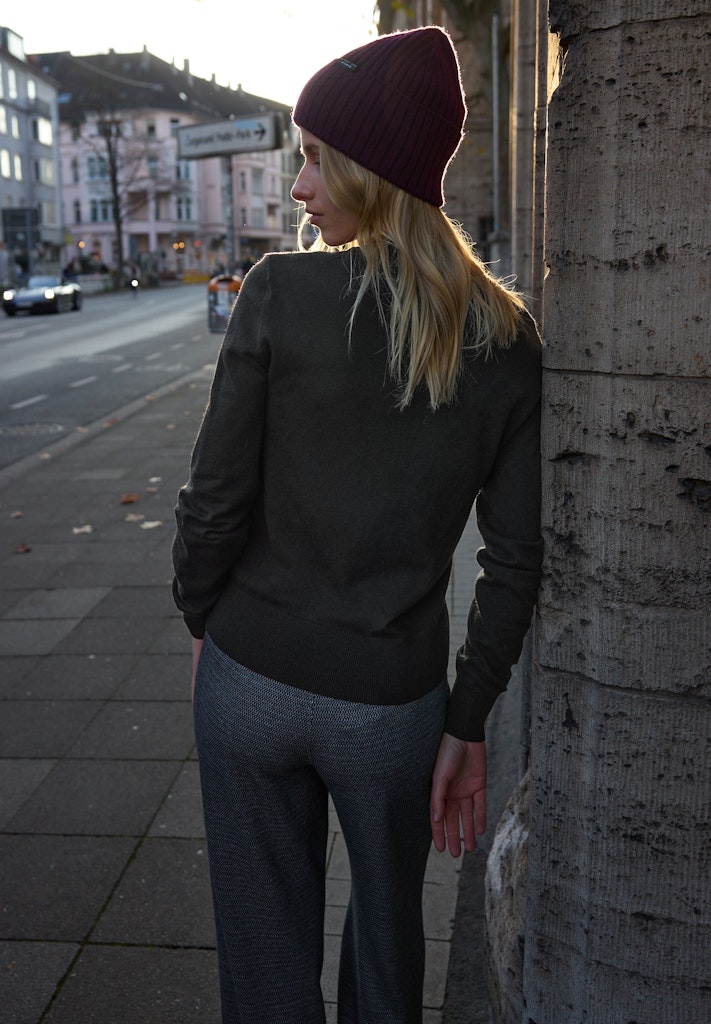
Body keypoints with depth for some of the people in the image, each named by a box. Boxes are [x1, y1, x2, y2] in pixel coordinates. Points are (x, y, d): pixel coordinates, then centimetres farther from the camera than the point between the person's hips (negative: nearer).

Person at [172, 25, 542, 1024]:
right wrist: (468, 723, 4)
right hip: (391, 699, 2)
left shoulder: (281, 290, -14)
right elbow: (515, 557, -5)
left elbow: (216, 498, -11)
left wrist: (203, 620, 7)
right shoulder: (507, 338, -6)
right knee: (387, 937, 27)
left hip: (252, 678, -1)